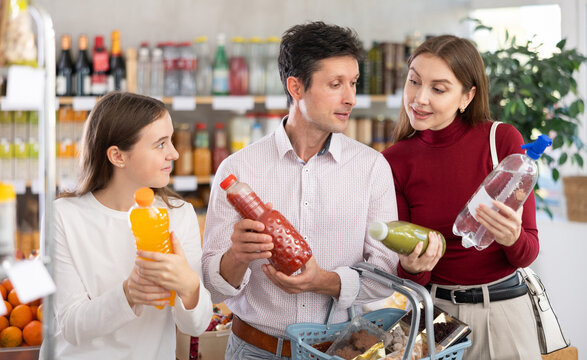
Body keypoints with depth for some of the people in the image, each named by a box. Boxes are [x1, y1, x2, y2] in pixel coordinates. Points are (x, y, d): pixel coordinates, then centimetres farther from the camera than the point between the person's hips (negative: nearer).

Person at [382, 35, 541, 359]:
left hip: (504, 309, 0)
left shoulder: (503, 140, -11)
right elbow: (408, 279, -4)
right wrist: (411, 267, -27)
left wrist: (512, 238, -29)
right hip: (434, 308, 1)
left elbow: (528, 253, -7)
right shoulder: (394, 162, -7)